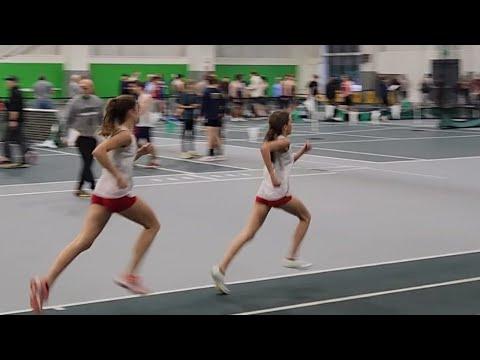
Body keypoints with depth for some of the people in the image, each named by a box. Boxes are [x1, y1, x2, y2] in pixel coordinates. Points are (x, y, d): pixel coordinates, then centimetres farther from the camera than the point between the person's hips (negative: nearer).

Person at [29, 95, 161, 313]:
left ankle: (46, 281, -17)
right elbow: (99, 152, -26)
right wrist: (118, 177, -23)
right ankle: (130, 274, 11)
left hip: (102, 193, 8)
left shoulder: (118, 132, 17)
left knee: (84, 240, -2)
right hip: (119, 194, -8)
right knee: (152, 224, 15)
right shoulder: (126, 135, -10)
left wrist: (139, 153, 17)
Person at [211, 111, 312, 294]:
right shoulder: (284, 141, -7)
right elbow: (264, 148, -27)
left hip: (264, 193, 7)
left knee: (248, 233, -1)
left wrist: (301, 151, 26)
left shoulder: (275, 141, 19)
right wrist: (273, 176, -25)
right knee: (305, 217, 19)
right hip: (279, 193, -7)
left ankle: (221, 267, -15)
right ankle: (291, 257, 18)